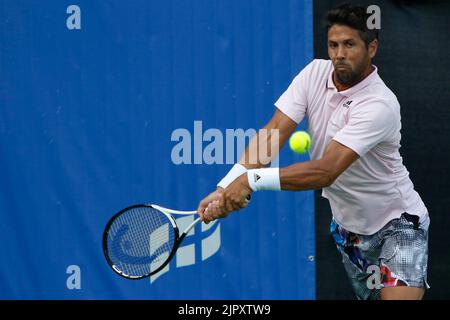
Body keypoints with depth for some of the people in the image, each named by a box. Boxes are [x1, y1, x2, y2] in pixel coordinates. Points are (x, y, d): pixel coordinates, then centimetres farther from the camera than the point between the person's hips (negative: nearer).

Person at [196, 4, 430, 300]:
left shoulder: (380, 105, -26)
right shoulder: (315, 73, -6)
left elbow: (326, 171, -33)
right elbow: (273, 133, -13)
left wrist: (253, 179, -38)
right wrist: (225, 188, -26)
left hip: (398, 223, -6)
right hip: (348, 227, 6)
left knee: (398, 296, -25)